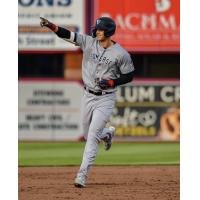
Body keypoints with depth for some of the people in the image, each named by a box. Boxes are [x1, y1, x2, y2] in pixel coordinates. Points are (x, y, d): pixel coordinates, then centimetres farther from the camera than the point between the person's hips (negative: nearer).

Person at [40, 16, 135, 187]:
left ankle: (82, 175, -11)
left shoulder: (121, 54, -11)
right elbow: (68, 35, -12)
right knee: (89, 135, 16)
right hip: (88, 96, 5)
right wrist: (52, 26, -28)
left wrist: (111, 82, -18)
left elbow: (129, 76, -2)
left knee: (92, 136, -12)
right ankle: (107, 133, 51)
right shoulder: (89, 42, -2)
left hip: (105, 99, -5)